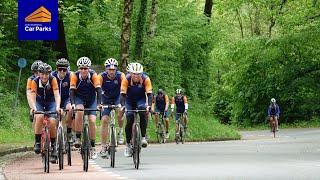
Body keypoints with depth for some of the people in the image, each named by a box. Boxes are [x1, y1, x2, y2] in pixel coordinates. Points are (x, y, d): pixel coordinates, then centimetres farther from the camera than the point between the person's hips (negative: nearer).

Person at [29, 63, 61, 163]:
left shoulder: (52, 80, -24)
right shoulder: (35, 81, -23)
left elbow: (57, 94, -31)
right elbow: (32, 96, -29)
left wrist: (57, 107, -48)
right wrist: (33, 107, -48)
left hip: (51, 102, 0)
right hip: (39, 102, 0)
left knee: (52, 122, -20)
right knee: (39, 117, -31)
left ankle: (53, 147, -1)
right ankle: (37, 142, -19)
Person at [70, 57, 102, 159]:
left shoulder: (93, 75, -22)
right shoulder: (75, 76, -21)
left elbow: (98, 89, -29)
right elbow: (72, 90, -28)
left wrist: (99, 103, -43)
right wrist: (72, 104, -44)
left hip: (91, 99, 1)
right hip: (79, 98, -1)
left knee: (92, 121, -13)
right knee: (79, 111, -33)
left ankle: (93, 147, -2)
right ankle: (78, 138, -22)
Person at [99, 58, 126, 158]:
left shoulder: (120, 76, -22)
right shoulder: (101, 77, -22)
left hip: (117, 98, 0)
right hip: (106, 99, 0)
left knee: (120, 111, -30)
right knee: (104, 120, -12)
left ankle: (121, 131, -3)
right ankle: (103, 147, -7)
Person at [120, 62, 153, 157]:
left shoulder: (146, 79, -26)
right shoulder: (126, 79, -26)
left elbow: (149, 93, -30)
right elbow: (123, 94, -30)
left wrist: (149, 105, -47)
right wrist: (123, 106, -47)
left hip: (141, 99, 0)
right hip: (130, 100, 1)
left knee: (143, 110, -33)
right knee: (129, 119, -17)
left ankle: (143, 137, -24)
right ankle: (128, 144, -2)